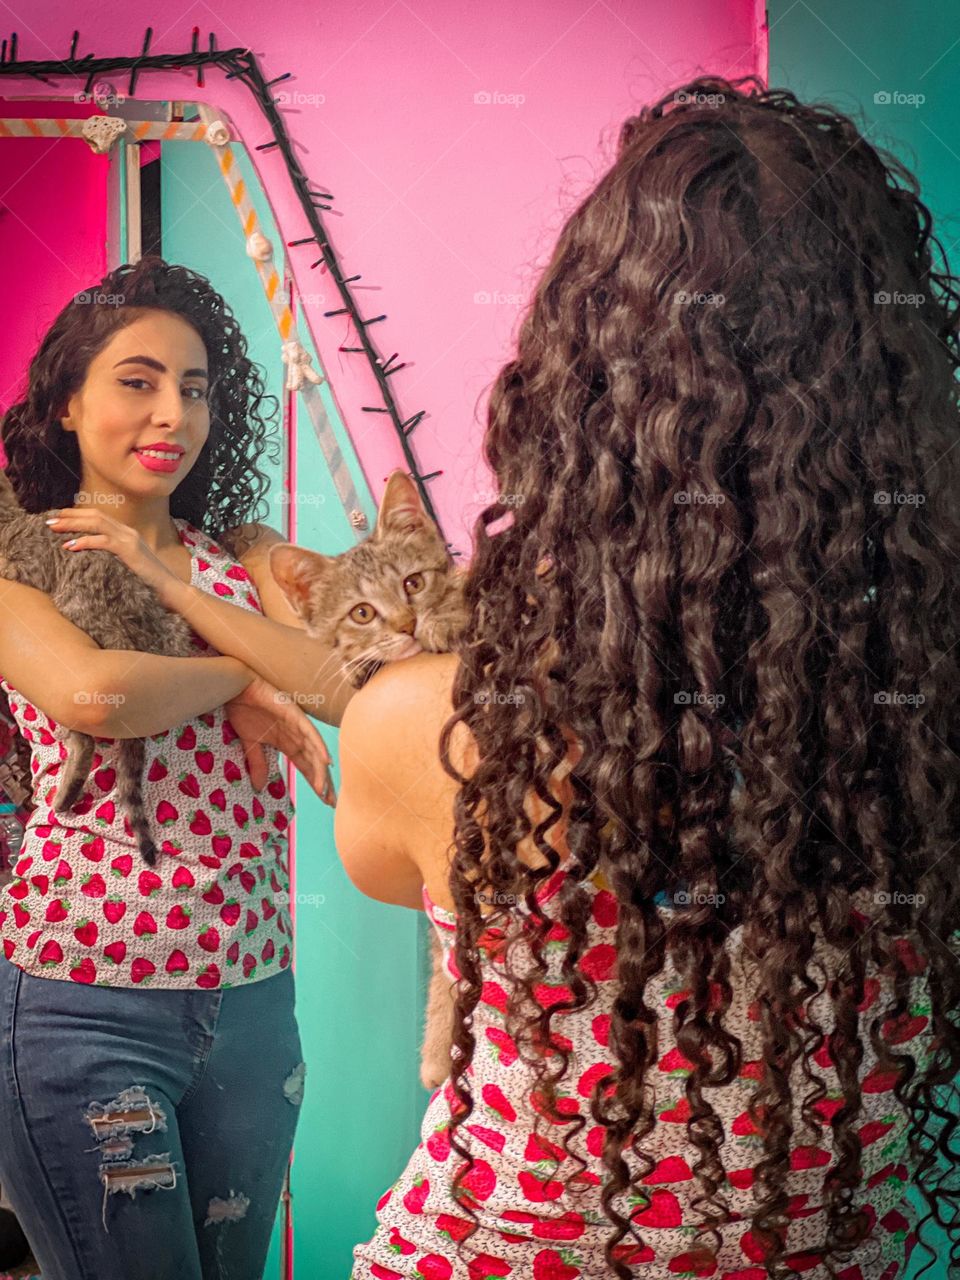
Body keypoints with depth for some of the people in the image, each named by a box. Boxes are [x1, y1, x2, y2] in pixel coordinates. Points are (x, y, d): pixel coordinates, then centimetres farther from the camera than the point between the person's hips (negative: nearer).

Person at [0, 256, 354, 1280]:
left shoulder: (246, 552, 11)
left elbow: (351, 685, -6)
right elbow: (93, 694, -22)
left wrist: (174, 584, -9)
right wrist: (242, 674, -7)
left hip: (251, 995, 5)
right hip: (83, 1003, -4)